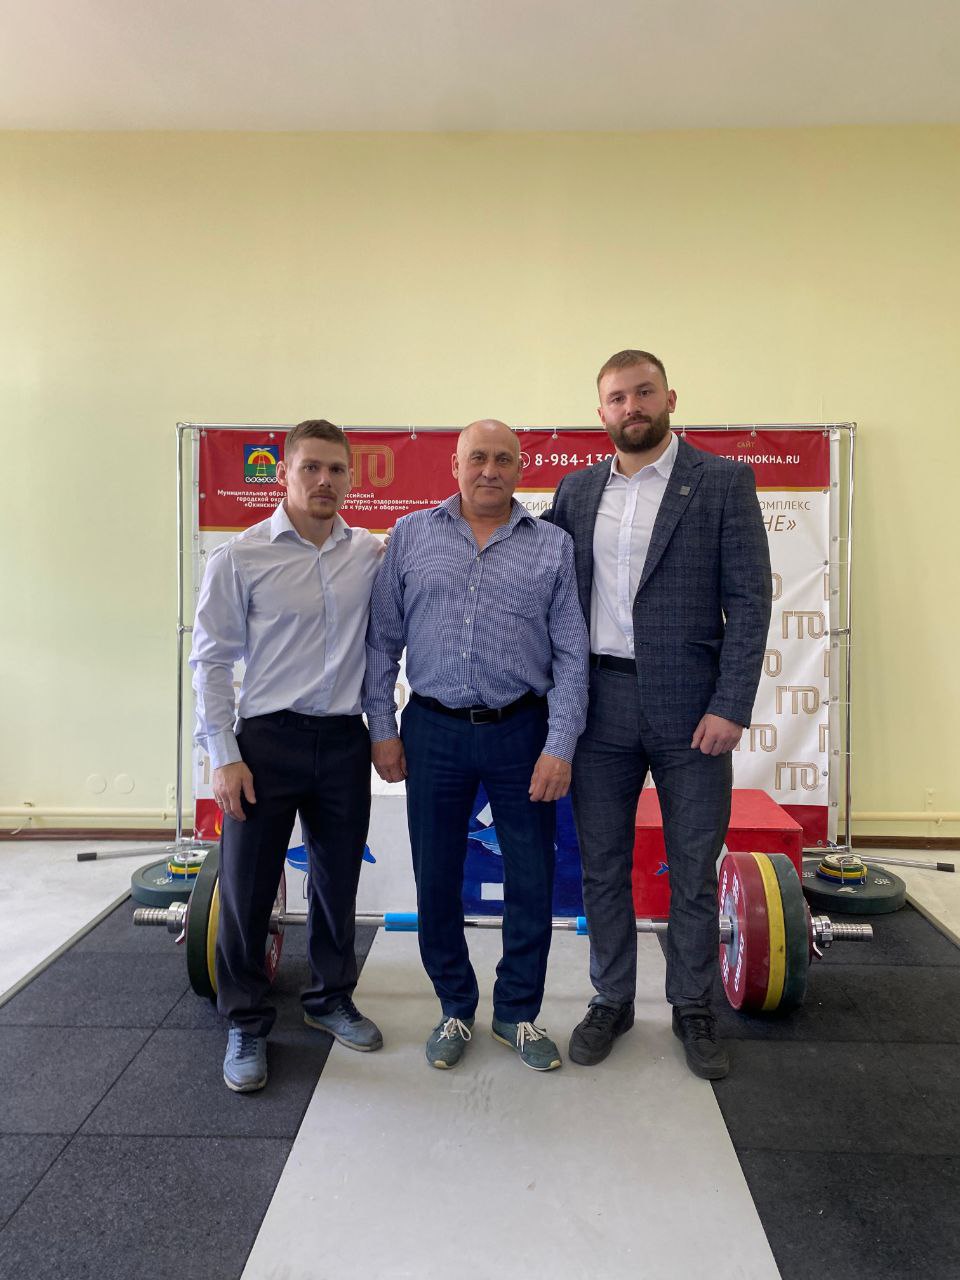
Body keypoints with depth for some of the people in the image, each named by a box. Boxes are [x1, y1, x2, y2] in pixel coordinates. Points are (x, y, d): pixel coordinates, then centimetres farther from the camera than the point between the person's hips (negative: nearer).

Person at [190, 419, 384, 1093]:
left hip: (345, 740, 3)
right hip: (267, 740, -3)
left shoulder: (373, 553, 3)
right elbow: (212, 660, -3)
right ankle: (247, 1025, 27)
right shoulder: (241, 556, -4)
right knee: (247, 887, 5)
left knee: (339, 881, 16)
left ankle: (331, 998, 38)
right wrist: (223, 755, -8)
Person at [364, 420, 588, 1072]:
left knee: (532, 883, 8)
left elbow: (571, 653, 0)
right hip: (433, 732, 1)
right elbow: (382, 640, 6)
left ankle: (519, 1013, 30)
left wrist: (560, 746, -7)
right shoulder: (411, 535, 5)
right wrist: (383, 728, 1)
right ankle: (456, 1009, 32)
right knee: (437, 879, 11)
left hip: (521, 732, 0)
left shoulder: (553, 545, 3)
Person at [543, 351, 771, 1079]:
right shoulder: (577, 491, 9)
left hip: (689, 706, -2)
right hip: (601, 702, 3)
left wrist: (731, 706, -12)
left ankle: (694, 1009, 31)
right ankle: (612, 1001, 31)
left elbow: (748, 601, -6)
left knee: (694, 871, 10)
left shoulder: (723, 482, -1)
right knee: (603, 867, 13)